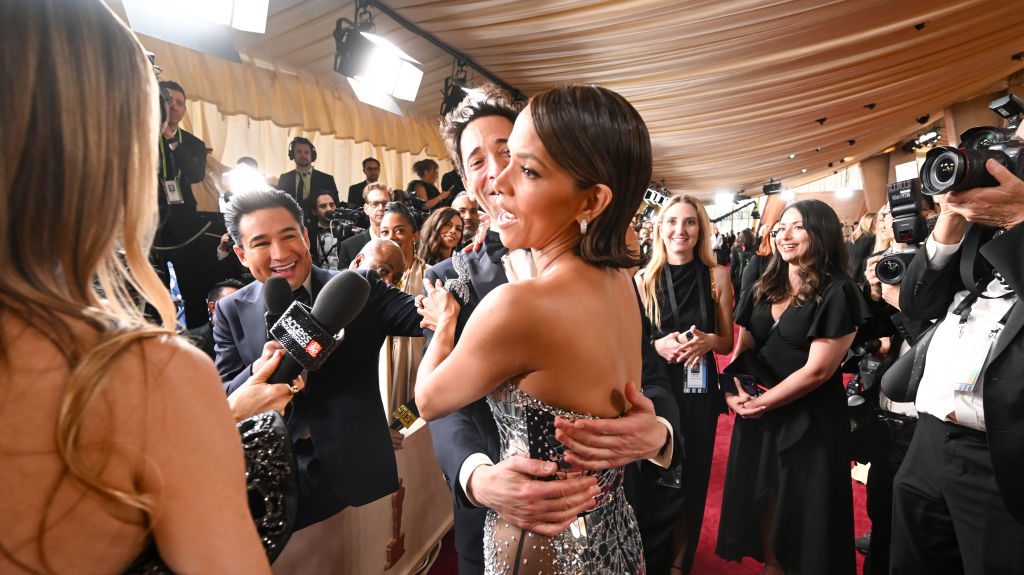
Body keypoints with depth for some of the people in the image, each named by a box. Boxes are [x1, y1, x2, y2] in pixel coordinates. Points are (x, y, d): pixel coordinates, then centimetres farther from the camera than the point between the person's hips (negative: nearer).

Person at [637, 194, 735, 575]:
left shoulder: (716, 276, -1)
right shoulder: (643, 279, -2)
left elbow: (727, 342, 6)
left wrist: (708, 341, -16)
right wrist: (657, 346, -18)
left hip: (699, 391, 1)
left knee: (691, 477, 11)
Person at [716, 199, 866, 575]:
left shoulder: (837, 293, -13)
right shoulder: (764, 289, 7)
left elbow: (818, 369, -18)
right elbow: (742, 348, 9)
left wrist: (760, 403, -12)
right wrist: (733, 391, -8)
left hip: (809, 422, -6)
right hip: (757, 416, 6)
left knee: (802, 513, 9)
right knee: (763, 506, 16)